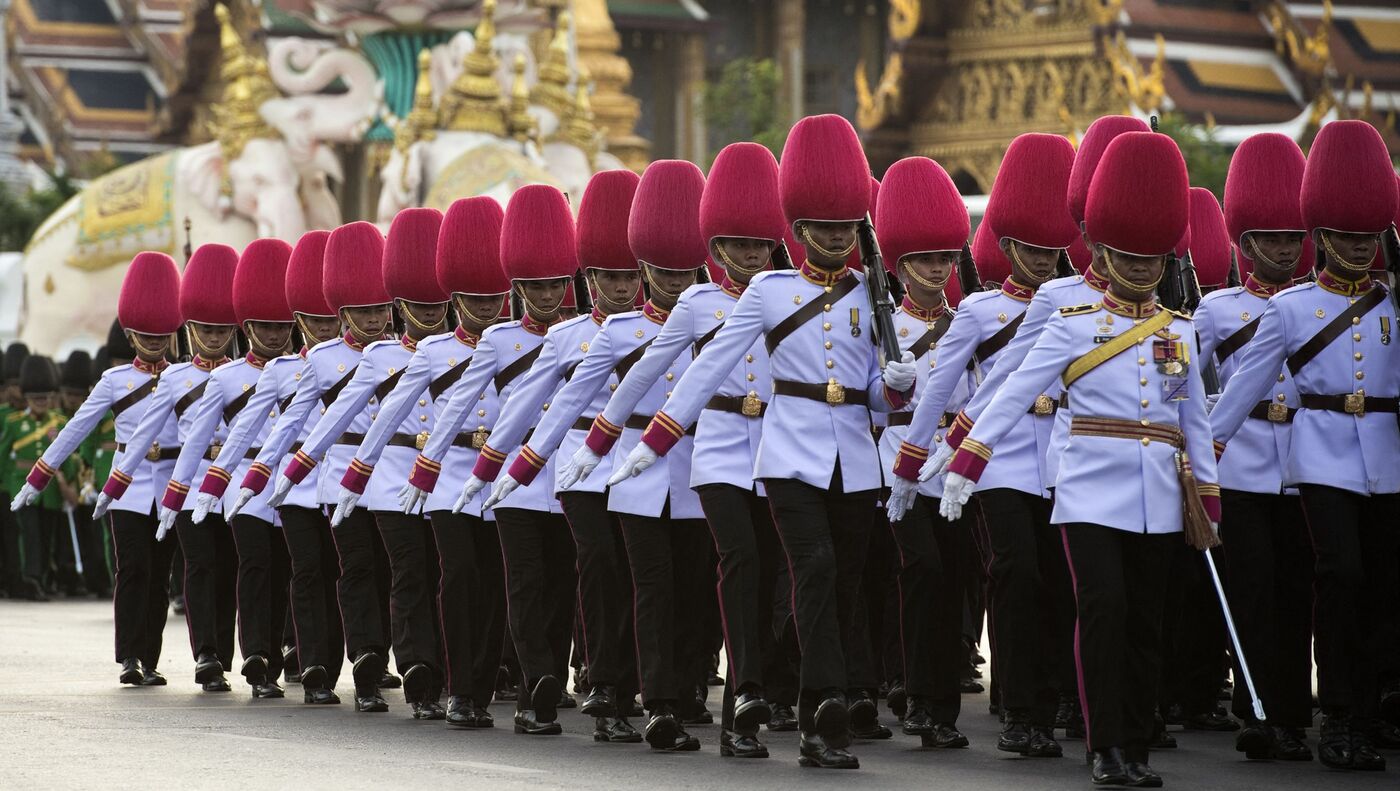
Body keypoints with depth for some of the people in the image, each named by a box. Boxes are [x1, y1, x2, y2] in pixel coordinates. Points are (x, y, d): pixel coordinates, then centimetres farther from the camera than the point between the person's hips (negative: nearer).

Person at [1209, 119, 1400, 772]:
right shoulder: (1290, 308, 5)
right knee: (1342, 573, -17)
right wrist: (1205, 446, 3)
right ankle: (1340, 717, -11)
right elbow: (1248, 381, 6)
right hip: (1324, 455, -3)